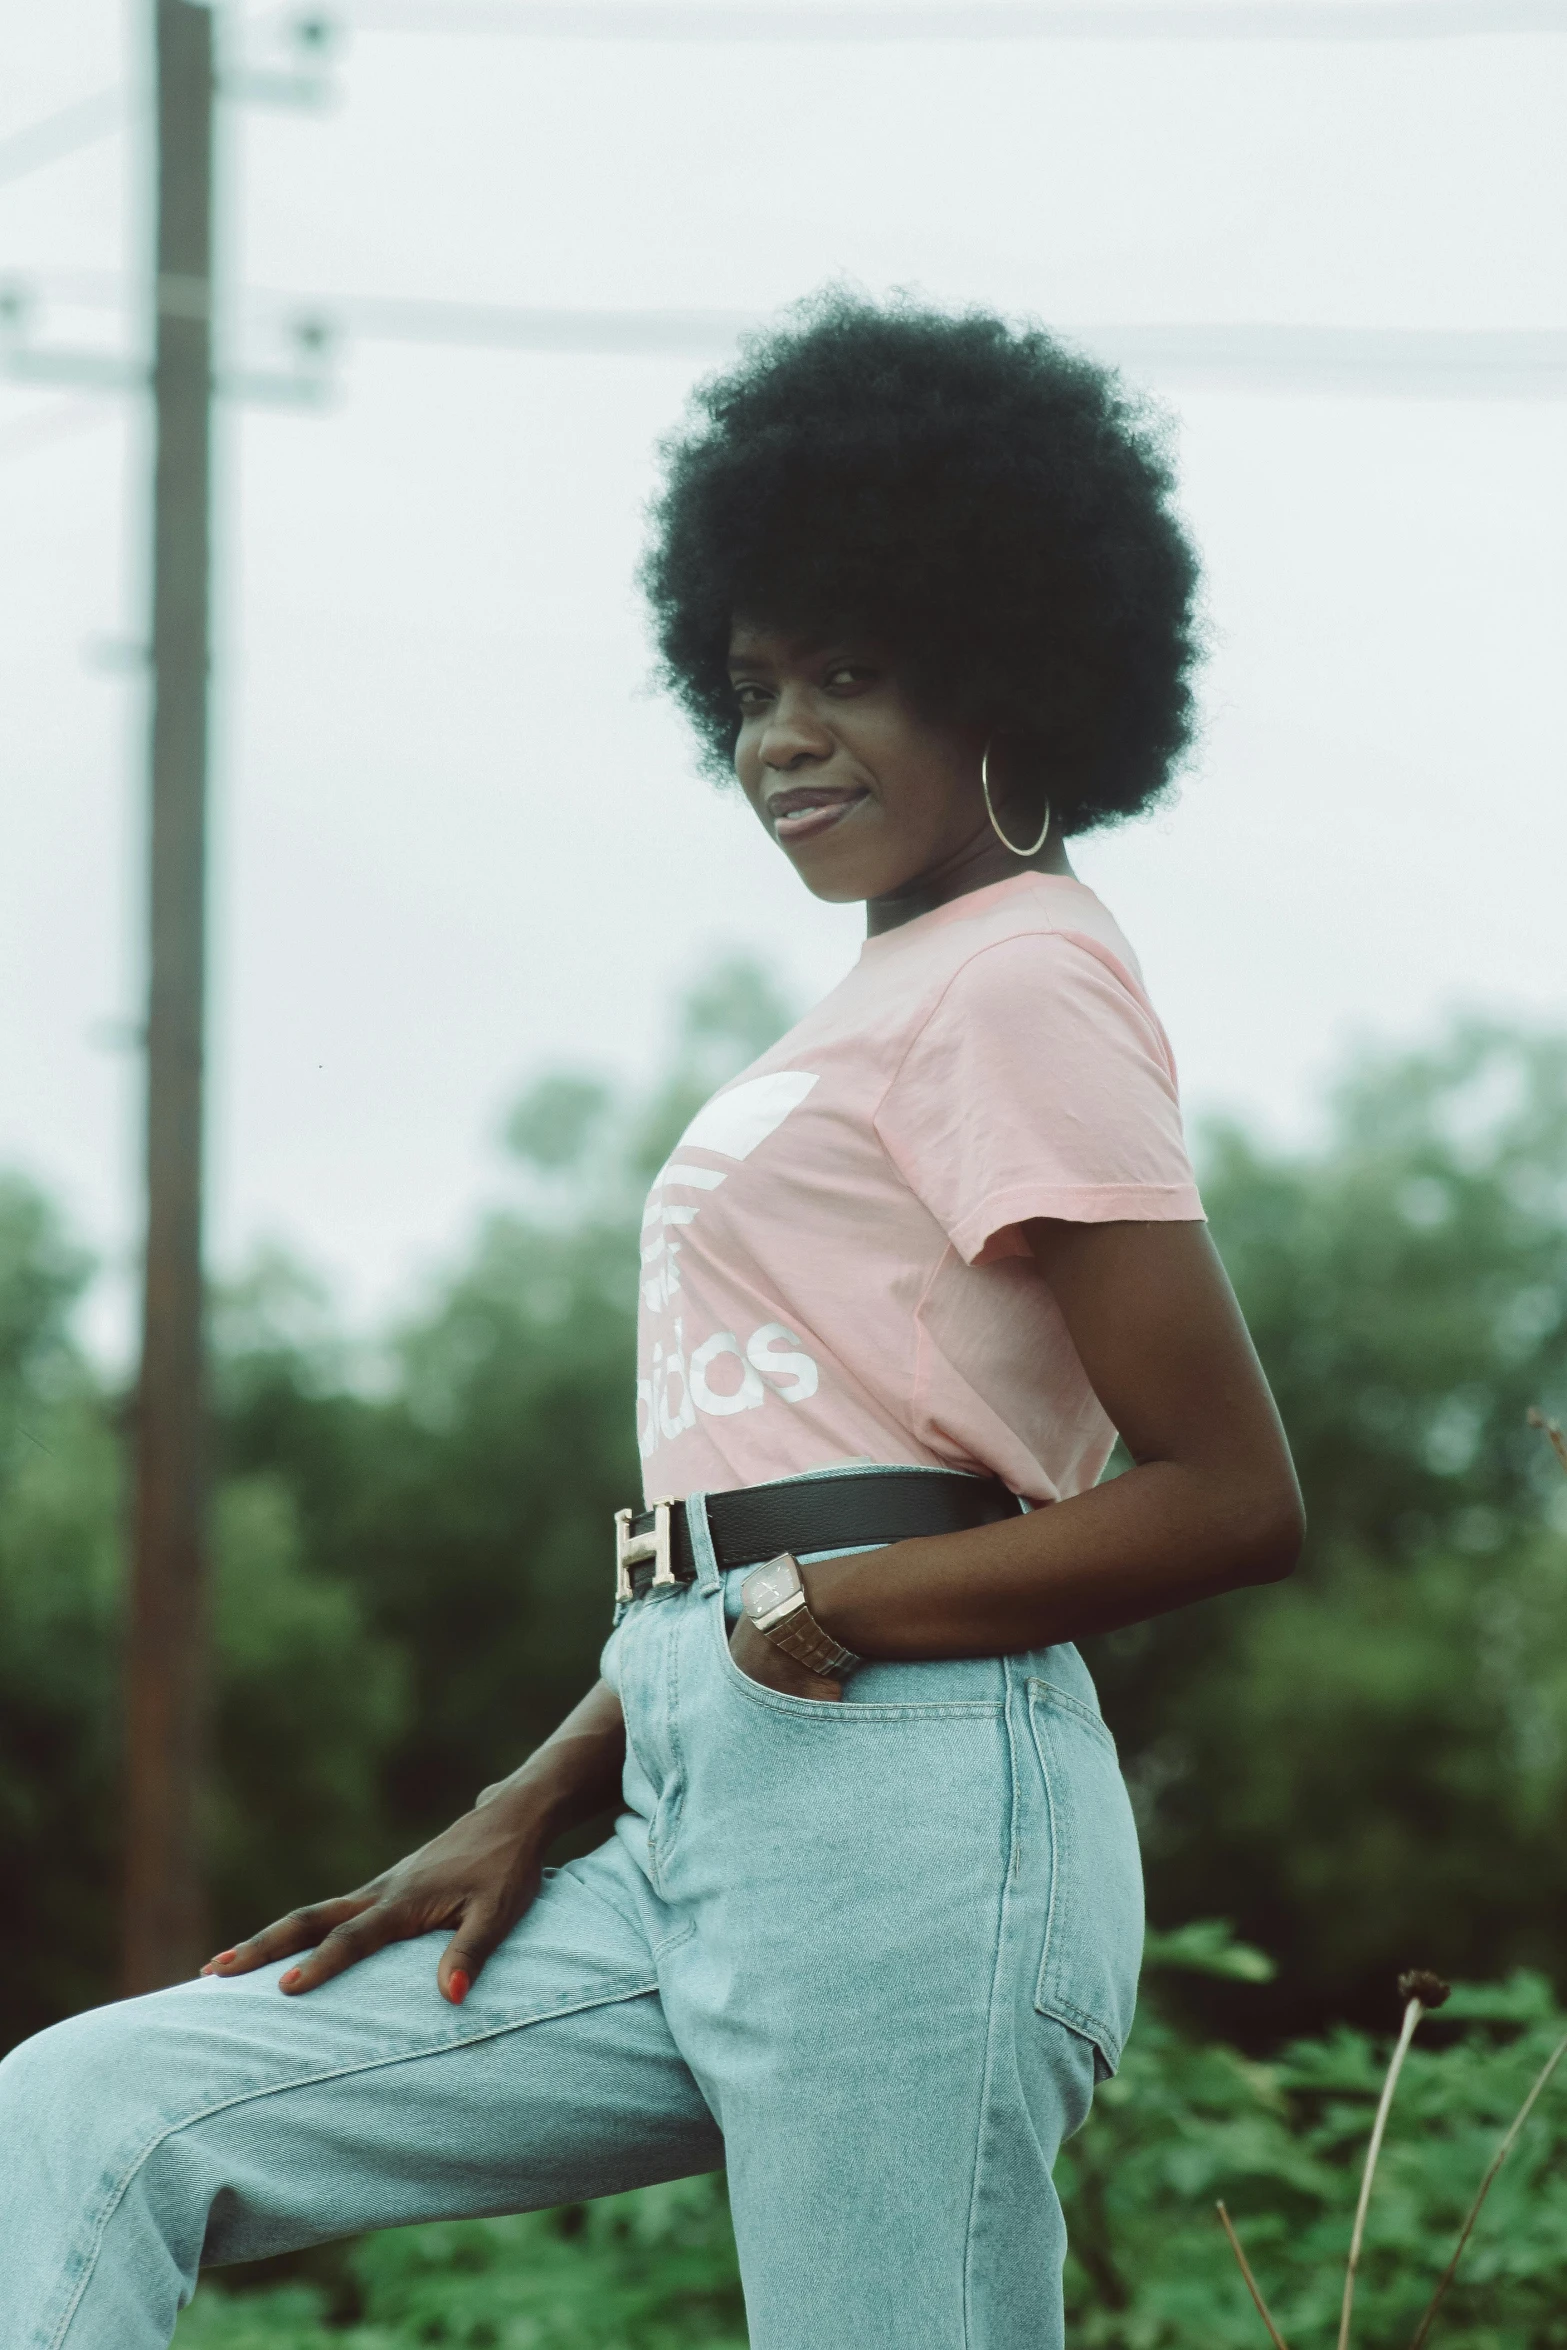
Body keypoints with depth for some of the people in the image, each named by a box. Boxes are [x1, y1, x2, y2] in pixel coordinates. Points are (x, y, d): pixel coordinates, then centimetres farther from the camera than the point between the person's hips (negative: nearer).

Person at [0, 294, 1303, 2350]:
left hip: (899, 1817, -10)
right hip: (703, 1832, 10)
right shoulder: (897, 996, 22)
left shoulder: (1019, 982, -5)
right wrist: (529, 1815, 14)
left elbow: (1232, 1497, -12)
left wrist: (836, 1609, -10)